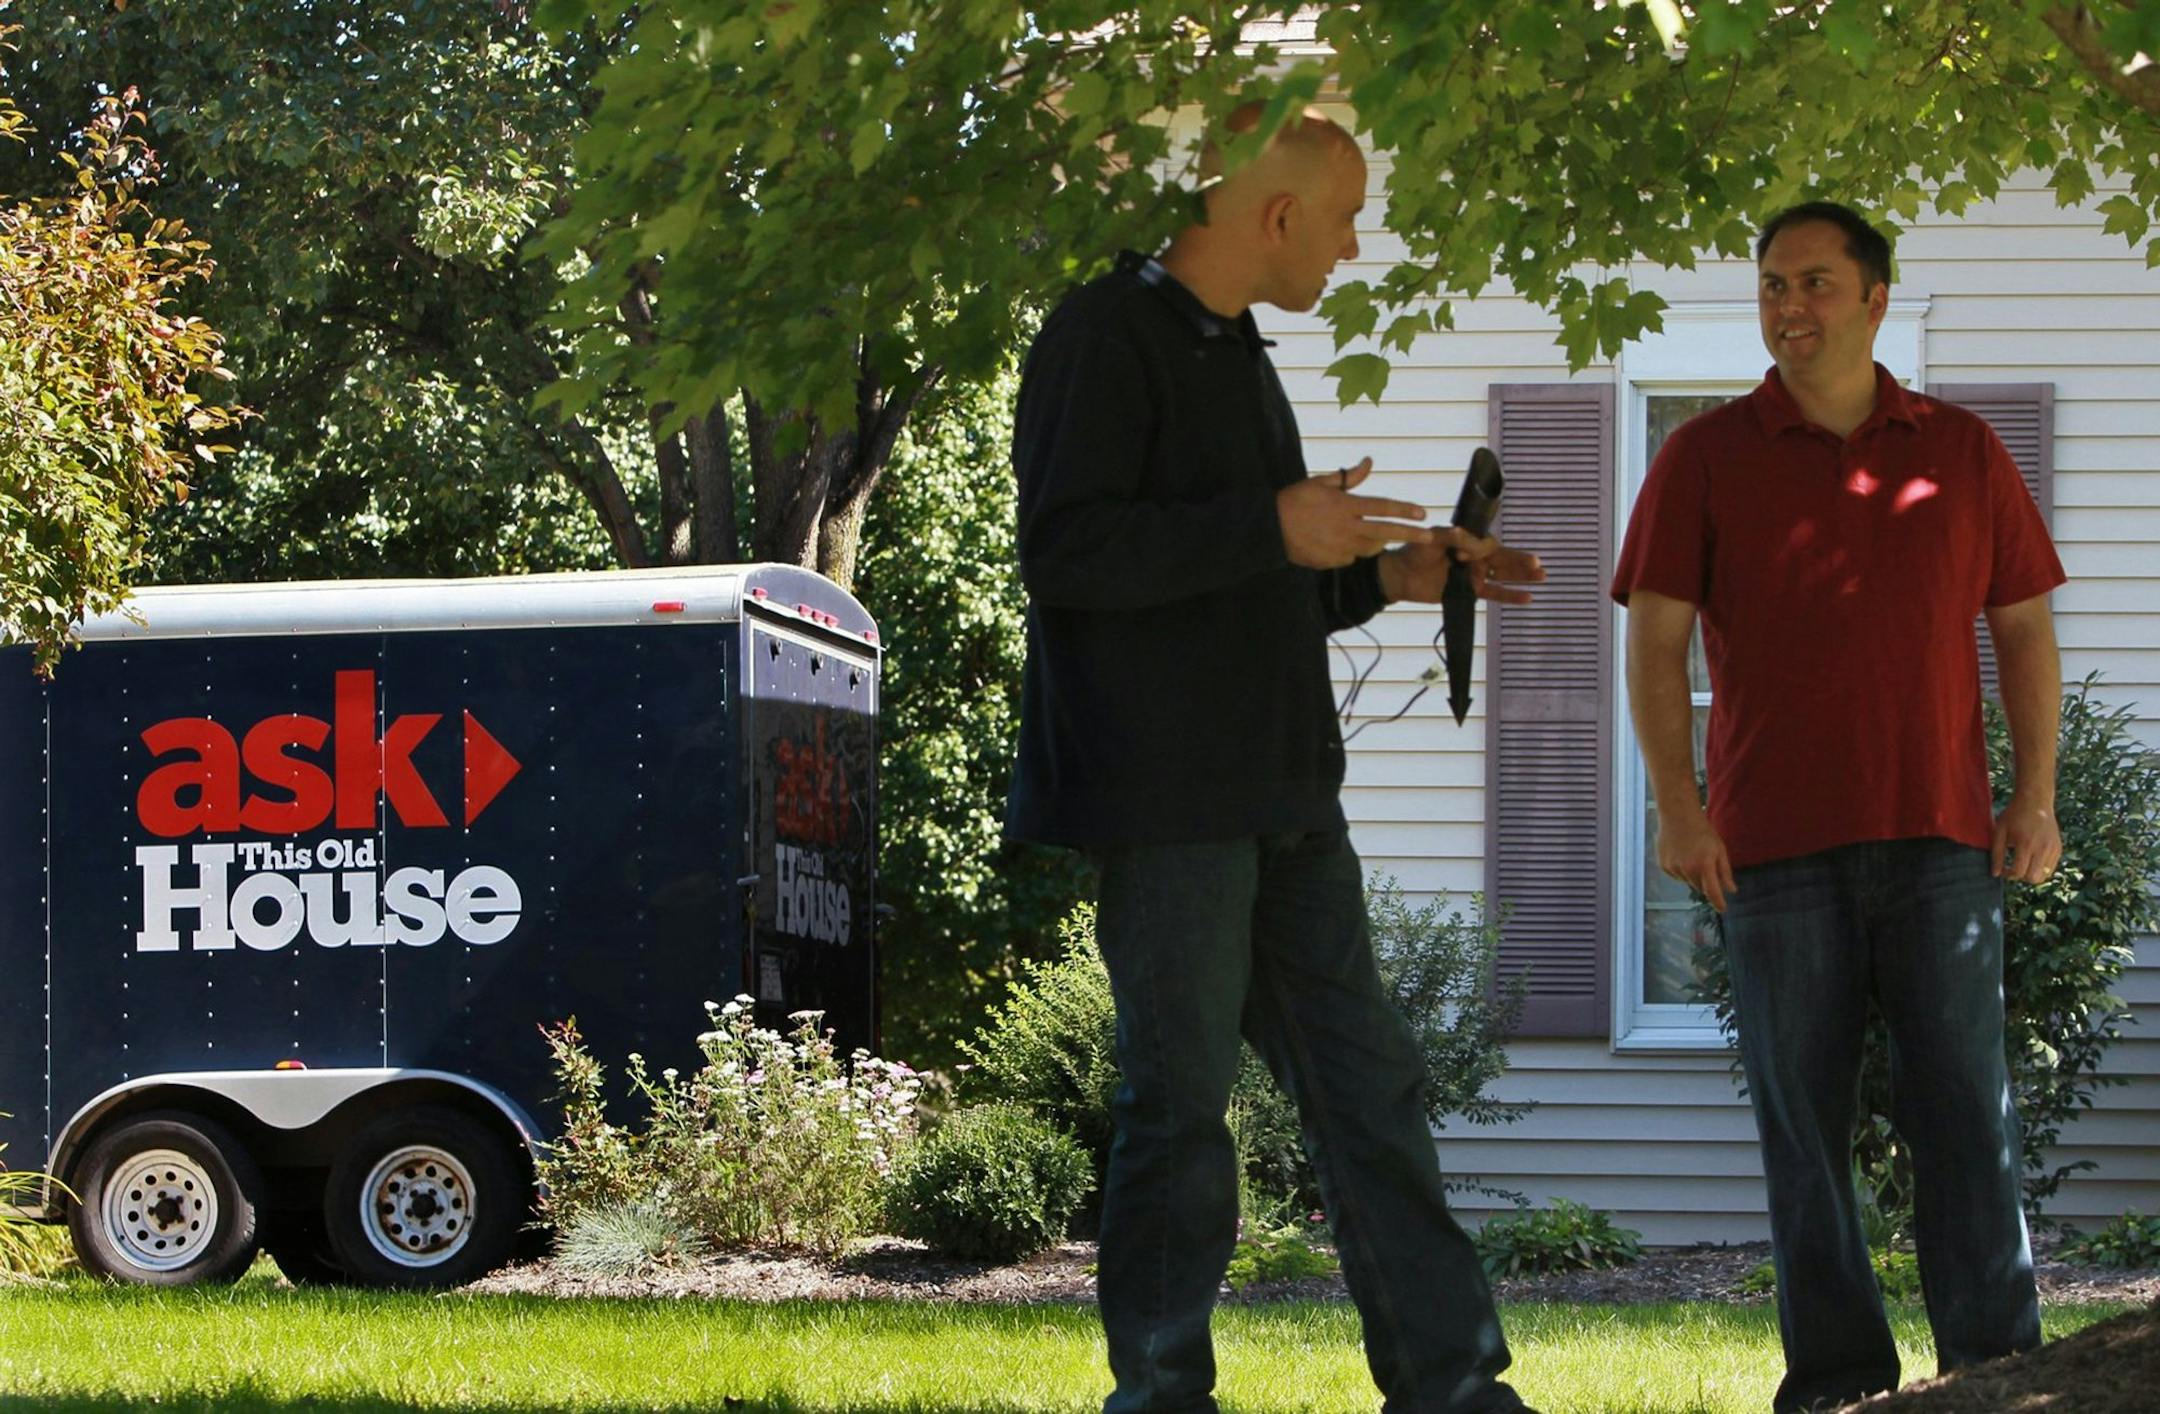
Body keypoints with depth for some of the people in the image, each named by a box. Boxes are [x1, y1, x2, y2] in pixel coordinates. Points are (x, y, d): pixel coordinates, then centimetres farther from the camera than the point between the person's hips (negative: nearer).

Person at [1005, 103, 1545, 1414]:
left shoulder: (1234, 351, 20)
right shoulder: (1107, 337, -9)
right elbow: (1064, 553, -21)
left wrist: (1387, 575, 13)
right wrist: (1271, 527, -22)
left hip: (1280, 799, 9)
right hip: (1167, 802, -9)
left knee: (1369, 1082, 7)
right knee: (1183, 1095, -4)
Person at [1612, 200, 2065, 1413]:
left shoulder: (1963, 452, 11)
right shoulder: (1708, 459, 7)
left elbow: (2025, 629, 13)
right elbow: (1657, 641, 4)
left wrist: (2037, 800, 3)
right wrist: (1679, 807, -6)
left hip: (1939, 841, 0)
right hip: (1777, 845, 0)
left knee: (1967, 1106, -5)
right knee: (1805, 1119, 1)